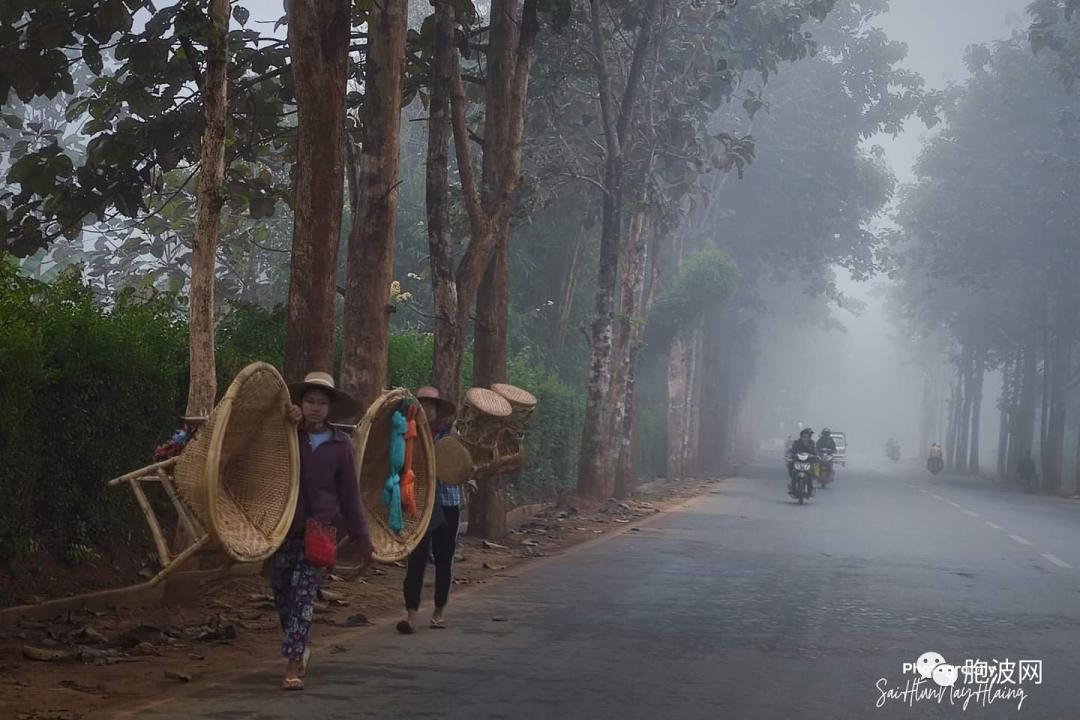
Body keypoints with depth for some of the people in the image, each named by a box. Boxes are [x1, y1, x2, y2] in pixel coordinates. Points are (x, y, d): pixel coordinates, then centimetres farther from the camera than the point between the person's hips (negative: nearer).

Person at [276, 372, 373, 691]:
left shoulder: (341, 444, 3)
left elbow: (349, 493, 8)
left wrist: (361, 535, 9)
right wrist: (287, 424, -23)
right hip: (284, 525, 2)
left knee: (303, 595, -10)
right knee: (281, 593, 8)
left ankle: (294, 665, -10)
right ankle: (301, 646, 32)